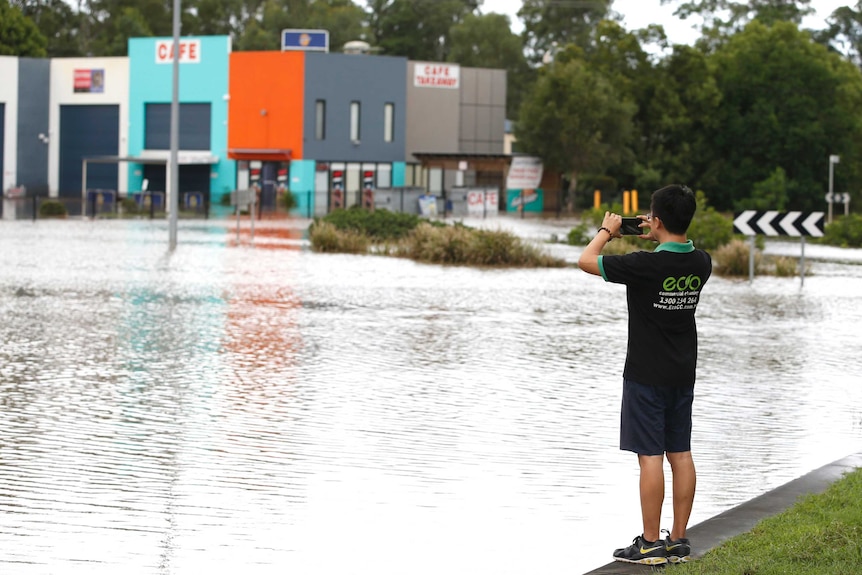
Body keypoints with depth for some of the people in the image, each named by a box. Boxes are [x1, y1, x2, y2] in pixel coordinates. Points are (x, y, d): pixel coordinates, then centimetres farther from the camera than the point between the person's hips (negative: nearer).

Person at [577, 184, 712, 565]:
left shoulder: (645, 265, -20)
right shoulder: (701, 263, 0)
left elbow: (587, 260, -10)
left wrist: (606, 231, 6)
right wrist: (658, 238, 21)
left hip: (647, 375, -6)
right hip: (683, 374, 7)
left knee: (650, 456, -3)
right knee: (680, 454, 9)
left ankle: (651, 545, -1)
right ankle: (678, 542, 14)